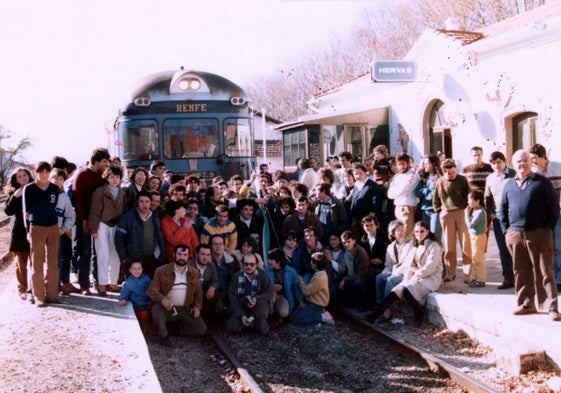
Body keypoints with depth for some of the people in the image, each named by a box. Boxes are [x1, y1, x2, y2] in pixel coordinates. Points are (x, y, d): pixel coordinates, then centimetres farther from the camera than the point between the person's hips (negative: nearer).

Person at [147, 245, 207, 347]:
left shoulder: (194, 273, 9)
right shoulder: (162, 270, -3)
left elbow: (198, 292, 17)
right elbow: (152, 289, -11)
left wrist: (197, 306, -2)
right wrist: (162, 299, -32)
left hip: (185, 309, 3)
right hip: (166, 307, -3)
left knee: (201, 330, -16)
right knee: (156, 307, -37)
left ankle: (180, 328, 12)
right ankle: (164, 336, -20)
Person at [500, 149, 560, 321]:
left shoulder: (542, 182, 0)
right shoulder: (509, 185, 13)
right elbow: (503, 209, 20)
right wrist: (506, 229, 9)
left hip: (539, 234, -4)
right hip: (515, 235, 4)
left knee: (545, 271, -4)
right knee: (521, 272, 10)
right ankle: (526, 304, 20)